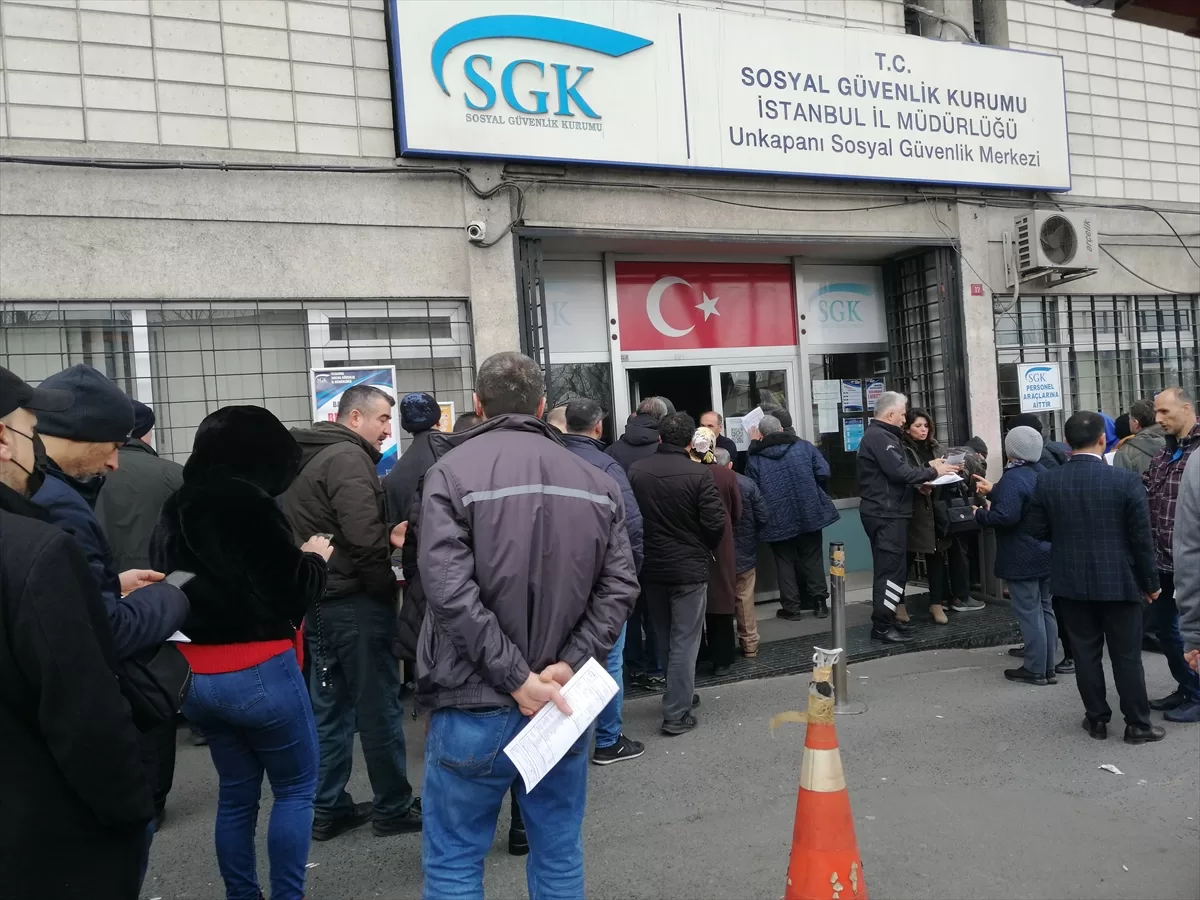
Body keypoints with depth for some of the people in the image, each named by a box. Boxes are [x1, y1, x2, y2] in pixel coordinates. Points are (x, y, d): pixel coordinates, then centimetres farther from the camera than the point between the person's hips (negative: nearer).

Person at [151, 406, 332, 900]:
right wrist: (315, 559, 5)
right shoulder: (247, 502, -17)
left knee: (236, 790, 19)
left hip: (194, 674, 7)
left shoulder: (176, 507, 5)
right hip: (256, 671, -7)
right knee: (297, 785, 10)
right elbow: (293, 590, -15)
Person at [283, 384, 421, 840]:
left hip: (319, 600, 10)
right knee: (380, 709, 2)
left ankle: (328, 808, 24)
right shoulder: (347, 458, -16)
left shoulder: (308, 458, 15)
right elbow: (365, 536, -25)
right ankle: (393, 808, 14)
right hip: (355, 602, -10)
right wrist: (386, 586, -11)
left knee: (330, 708, 15)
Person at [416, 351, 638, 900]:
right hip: (563, 703, 4)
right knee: (560, 856, 18)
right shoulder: (595, 481, 4)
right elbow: (619, 585, -2)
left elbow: (450, 592, -18)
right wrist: (572, 664, -7)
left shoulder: (451, 473, -8)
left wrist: (515, 678, -15)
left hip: (475, 705, -3)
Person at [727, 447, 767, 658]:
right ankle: (750, 645, 20)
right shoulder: (746, 483, -9)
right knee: (745, 600, 13)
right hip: (744, 553, 1)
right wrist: (752, 540, 10)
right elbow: (762, 517, -5)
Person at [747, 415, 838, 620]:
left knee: (785, 563, 8)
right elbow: (824, 473, -4)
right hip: (809, 514, 2)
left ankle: (791, 607, 9)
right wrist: (812, 489, 13)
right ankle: (820, 603, 15)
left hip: (778, 520, -1)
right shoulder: (804, 446, 0)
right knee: (813, 560, 11)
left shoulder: (755, 459, -3)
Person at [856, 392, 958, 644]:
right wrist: (933, 471, -10)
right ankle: (882, 626, -3)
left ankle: (886, 618, 23)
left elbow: (895, 471, 17)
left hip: (887, 512, 11)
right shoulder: (879, 437, -17)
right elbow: (900, 472, -23)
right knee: (892, 569, -8)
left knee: (890, 567, 15)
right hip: (886, 514, -11)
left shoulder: (880, 435, 18)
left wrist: (927, 469, 4)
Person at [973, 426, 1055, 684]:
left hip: (1022, 558, -9)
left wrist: (979, 515, -15)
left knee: (1029, 613, -1)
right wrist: (994, 491, 24)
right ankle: (1048, 667, 20)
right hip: (1045, 553, 9)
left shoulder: (1013, 478, -22)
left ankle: (1035, 669, 6)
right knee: (1045, 609, 14)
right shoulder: (1042, 472, 8)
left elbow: (1006, 516, -31)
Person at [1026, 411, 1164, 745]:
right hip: (1119, 580, -2)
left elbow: (1038, 530, 0)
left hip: (1072, 581, 2)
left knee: (1086, 652, 11)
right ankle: (1138, 724, 17)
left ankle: (1097, 719, 20)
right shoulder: (1125, 480, -13)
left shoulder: (1046, 481, -7)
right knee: (1126, 655, 8)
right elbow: (1141, 538, -8)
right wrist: (1151, 581, 3)